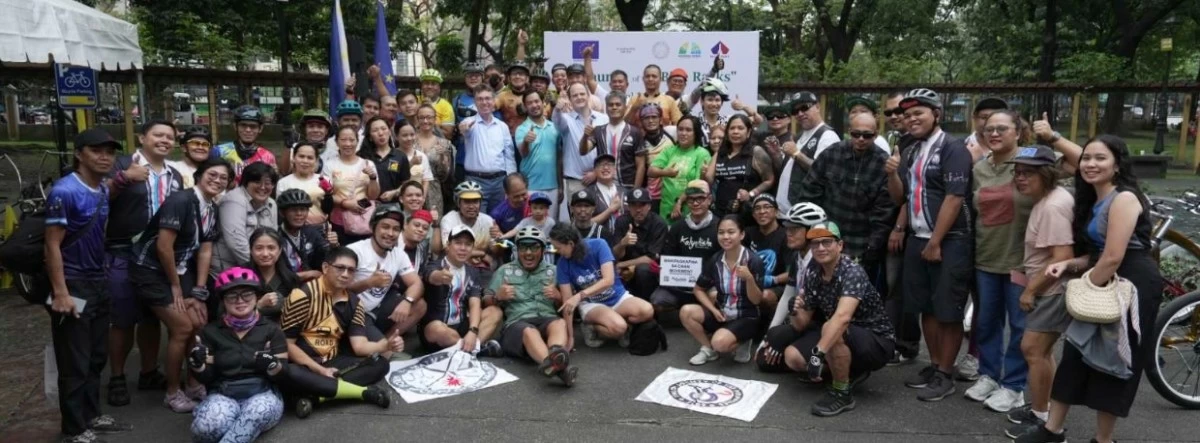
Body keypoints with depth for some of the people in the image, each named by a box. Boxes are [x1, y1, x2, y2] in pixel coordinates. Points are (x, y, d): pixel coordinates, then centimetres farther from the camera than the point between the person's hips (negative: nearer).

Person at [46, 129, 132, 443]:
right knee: (75, 364, 2)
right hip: (74, 286, -8)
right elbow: (52, 245, -17)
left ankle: (92, 416, 30)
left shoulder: (103, 191, 7)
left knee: (96, 358, 16)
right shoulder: (64, 191, -17)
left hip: (99, 283, 8)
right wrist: (60, 293, -19)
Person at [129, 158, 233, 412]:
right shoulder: (181, 201, -22)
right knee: (182, 328, -11)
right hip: (151, 270, -8)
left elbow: (205, 251, 4)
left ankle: (194, 385, 19)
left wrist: (199, 292, -1)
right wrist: (175, 287, -12)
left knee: (200, 324, 2)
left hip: (180, 269, 8)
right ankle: (172, 393, 6)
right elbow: (163, 246, -23)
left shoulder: (213, 211, 4)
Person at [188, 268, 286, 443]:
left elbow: (284, 375, 0)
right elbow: (207, 377, 8)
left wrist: (272, 365, -23)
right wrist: (197, 364, -15)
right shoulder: (211, 331, 9)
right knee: (206, 426, -33)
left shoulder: (271, 329, 5)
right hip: (223, 395, 2)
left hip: (263, 393, -1)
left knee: (258, 412, -39)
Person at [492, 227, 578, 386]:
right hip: (517, 323, -2)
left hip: (548, 319, 2)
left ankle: (556, 357, -69)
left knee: (560, 323, -36)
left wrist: (558, 296, 0)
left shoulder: (554, 271, 24)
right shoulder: (504, 270, 22)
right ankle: (559, 366, -70)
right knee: (529, 331, -39)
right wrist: (498, 297, -3)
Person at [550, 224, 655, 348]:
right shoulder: (563, 263, -11)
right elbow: (567, 300, -10)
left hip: (618, 297, 2)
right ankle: (592, 329, -2)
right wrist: (570, 334, -14)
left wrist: (580, 295, -39)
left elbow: (608, 280, -27)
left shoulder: (598, 245, -17)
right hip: (591, 304, -2)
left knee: (647, 311, -29)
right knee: (617, 327, -34)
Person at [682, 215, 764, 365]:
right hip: (721, 313, 5)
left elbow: (756, 300, -15)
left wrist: (749, 278, -33)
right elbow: (698, 289, 7)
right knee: (686, 312, -20)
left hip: (746, 317, -5)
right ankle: (708, 349, 1)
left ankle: (741, 344, 3)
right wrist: (714, 310, -8)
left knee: (720, 342, -33)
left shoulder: (753, 261, -17)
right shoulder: (714, 260, -4)